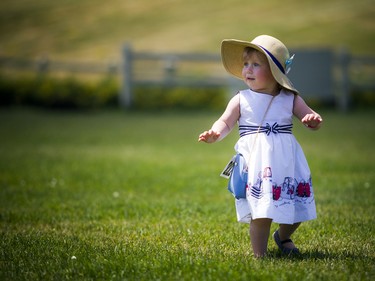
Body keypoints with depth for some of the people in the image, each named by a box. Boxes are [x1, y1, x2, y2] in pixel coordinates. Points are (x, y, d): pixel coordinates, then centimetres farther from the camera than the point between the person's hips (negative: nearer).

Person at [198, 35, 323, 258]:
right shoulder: (241, 100, 2)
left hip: (286, 162, 3)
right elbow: (226, 122, -1)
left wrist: (314, 120, -19)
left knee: (296, 207, 8)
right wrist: (215, 134, -23)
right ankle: (260, 255, 4)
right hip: (257, 162, -2)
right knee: (262, 211, -10)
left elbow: (311, 117, 5)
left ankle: (283, 237, 39)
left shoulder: (290, 99, 5)